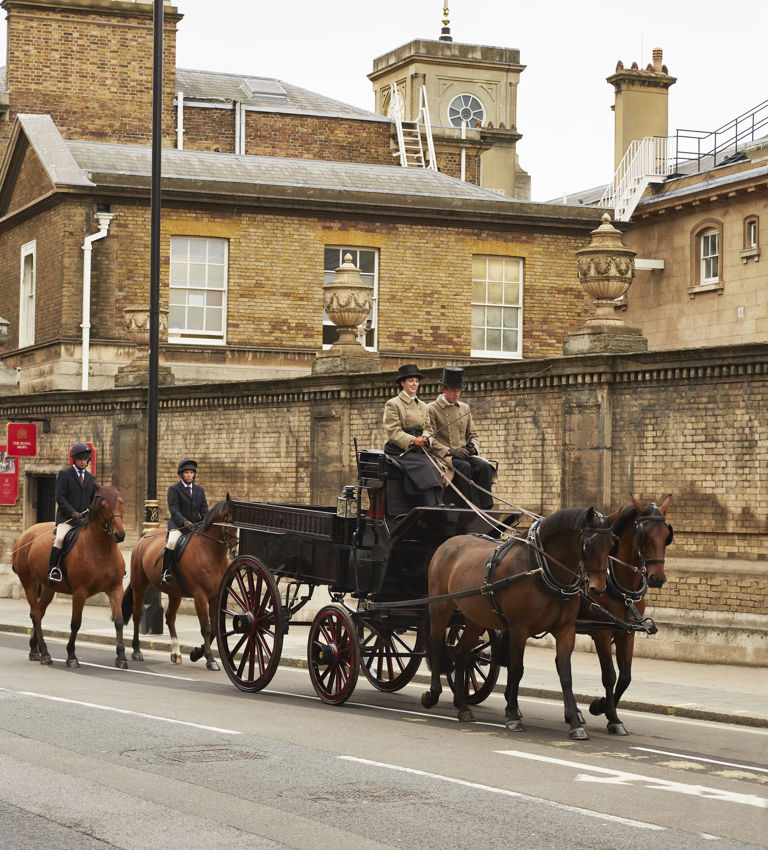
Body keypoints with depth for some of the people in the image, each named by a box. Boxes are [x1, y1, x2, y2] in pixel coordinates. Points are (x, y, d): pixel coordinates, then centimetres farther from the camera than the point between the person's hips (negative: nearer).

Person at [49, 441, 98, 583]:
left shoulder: (91, 478, 18)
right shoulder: (64, 474, 3)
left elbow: (94, 500, 24)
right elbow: (59, 497, -6)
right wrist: (73, 512, -18)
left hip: (85, 519, 5)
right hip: (66, 518, -5)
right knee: (60, 538, -30)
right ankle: (52, 570, -25)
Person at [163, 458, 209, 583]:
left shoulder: (199, 490, 17)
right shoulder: (174, 489, 2)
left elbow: (204, 510, 11)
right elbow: (173, 509, -10)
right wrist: (184, 522, -27)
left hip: (196, 525, 5)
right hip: (178, 525, -5)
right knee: (172, 541, -34)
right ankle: (166, 571, -23)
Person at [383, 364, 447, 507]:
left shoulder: (422, 406, 22)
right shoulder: (393, 404, 2)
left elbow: (427, 428, 17)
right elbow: (393, 432, -7)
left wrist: (425, 438, -7)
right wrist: (413, 440, -20)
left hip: (419, 450, 6)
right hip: (400, 451, -6)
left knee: (436, 468, -23)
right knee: (426, 468, -29)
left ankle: (438, 506, -31)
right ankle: (435, 507, -38)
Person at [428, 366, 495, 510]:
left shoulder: (465, 408, 19)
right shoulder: (431, 409, 0)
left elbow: (472, 434, 23)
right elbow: (430, 439, -7)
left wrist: (472, 447, -1)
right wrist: (450, 451, -18)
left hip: (464, 455, 5)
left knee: (484, 466, -25)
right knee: (464, 467, -35)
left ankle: (485, 508, -30)